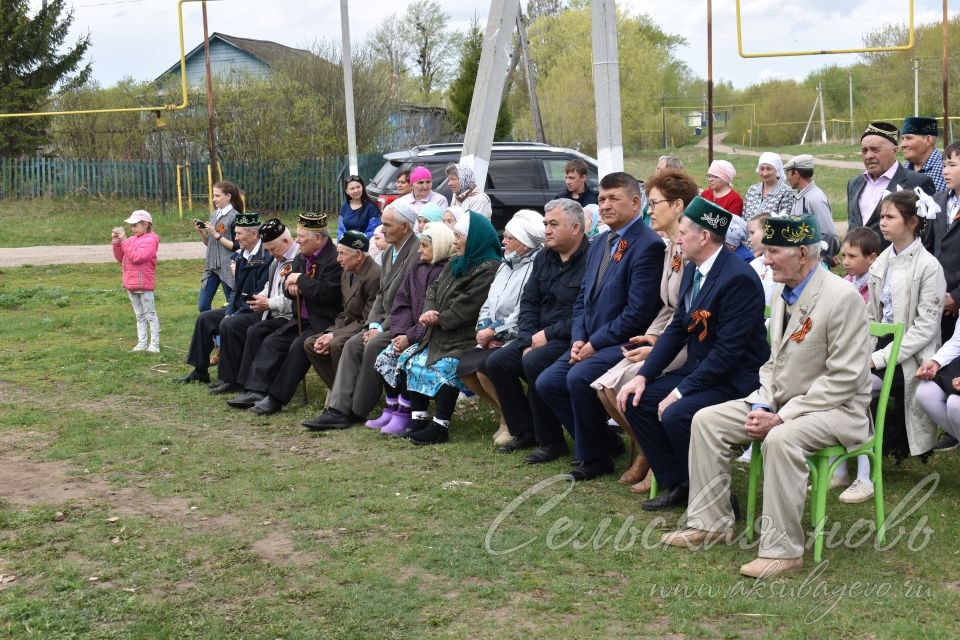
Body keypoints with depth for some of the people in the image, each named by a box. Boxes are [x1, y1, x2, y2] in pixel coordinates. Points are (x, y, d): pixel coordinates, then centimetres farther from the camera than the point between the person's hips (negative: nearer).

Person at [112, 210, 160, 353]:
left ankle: (154, 344, 2)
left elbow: (136, 257, -23)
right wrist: (116, 242, 2)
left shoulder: (150, 240, -11)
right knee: (139, 315, 13)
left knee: (150, 314, -1)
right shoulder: (132, 239, 11)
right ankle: (142, 343, 18)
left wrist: (124, 241, -19)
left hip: (144, 284, -8)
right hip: (131, 284, 8)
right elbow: (120, 258, 14)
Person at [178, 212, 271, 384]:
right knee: (205, 318, 4)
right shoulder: (242, 256, 9)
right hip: (239, 308, 10)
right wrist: (229, 312, -1)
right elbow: (238, 290, 15)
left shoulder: (266, 258, -20)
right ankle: (200, 371, 10)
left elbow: (259, 297, -23)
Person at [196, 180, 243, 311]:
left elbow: (236, 246, -13)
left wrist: (216, 234, -15)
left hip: (228, 267, -7)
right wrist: (201, 232, 1)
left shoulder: (235, 217, -9)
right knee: (202, 307, 5)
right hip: (211, 266, 7)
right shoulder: (213, 215, 12)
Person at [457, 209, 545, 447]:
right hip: (494, 340, 9)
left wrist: (493, 332, -15)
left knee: (484, 367, -27)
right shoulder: (506, 266, 17)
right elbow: (489, 305, 15)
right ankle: (507, 414, 11)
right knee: (464, 369, -6)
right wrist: (484, 330, -4)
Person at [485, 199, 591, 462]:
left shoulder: (591, 260, -17)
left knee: (534, 362, -31)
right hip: (540, 337, 9)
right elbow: (528, 302, 12)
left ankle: (551, 442, -16)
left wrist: (548, 334, -18)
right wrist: (529, 340, -4)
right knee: (497, 361, -5)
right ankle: (525, 430, 8)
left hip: (571, 339, -9)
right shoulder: (544, 257, 11)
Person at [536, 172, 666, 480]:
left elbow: (638, 313, -20)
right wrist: (579, 339, 0)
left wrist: (594, 344, -16)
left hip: (625, 344, -9)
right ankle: (606, 441, 14)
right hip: (589, 343, 9)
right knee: (547, 383, 0)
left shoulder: (648, 245, -14)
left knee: (578, 378, -29)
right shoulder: (599, 244, 15)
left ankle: (595, 456, -6)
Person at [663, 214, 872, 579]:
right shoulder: (783, 296, 9)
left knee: (781, 439, -37)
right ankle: (710, 523, 5)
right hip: (781, 403, 9)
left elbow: (844, 378, -21)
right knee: (706, 420, -3)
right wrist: (761, 407, -3)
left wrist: (782, 417, -22)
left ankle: (782, 550, -26)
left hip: (835, 408, -8)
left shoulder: (842, 298, -18)